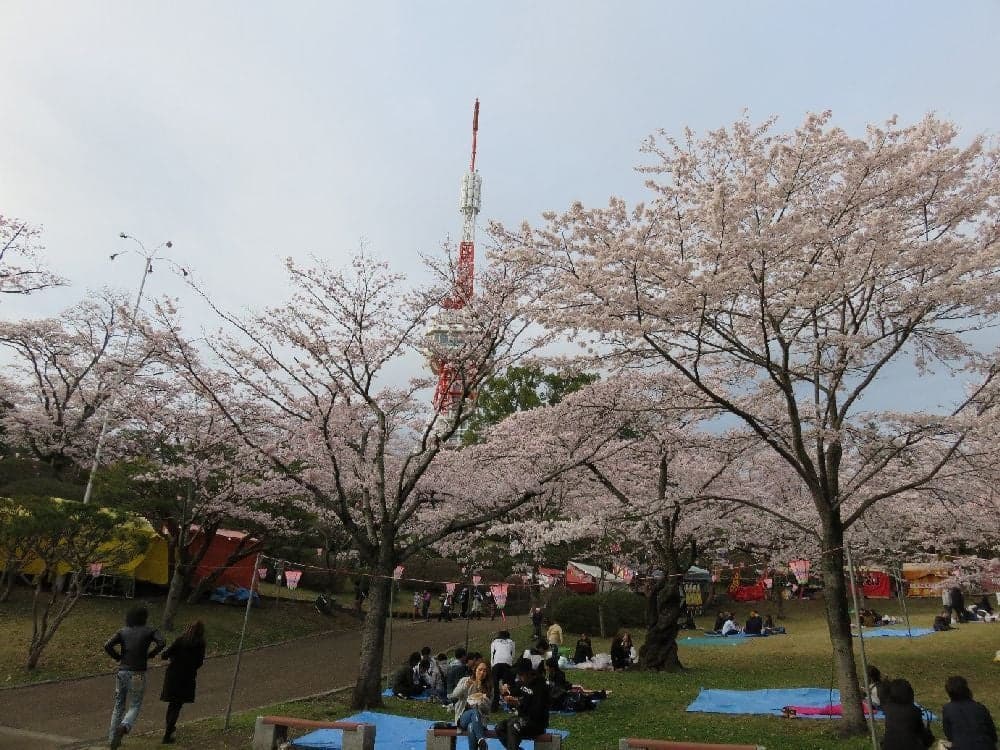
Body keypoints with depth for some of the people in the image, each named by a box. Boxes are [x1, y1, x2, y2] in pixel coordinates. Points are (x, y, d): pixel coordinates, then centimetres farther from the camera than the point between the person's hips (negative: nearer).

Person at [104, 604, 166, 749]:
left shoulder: (123, 631, 9)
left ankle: (113, 738, 18)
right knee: (134, 708, 7)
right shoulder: (150, 631, 3)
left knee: (119, 706, 19)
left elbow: (107, 646, -6)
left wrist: (118, 658, 8)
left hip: (122, 672, 3)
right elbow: (162, 643, -15)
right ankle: (123, 728, -22)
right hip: (138, 675, -3)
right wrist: (150, 655, 2)